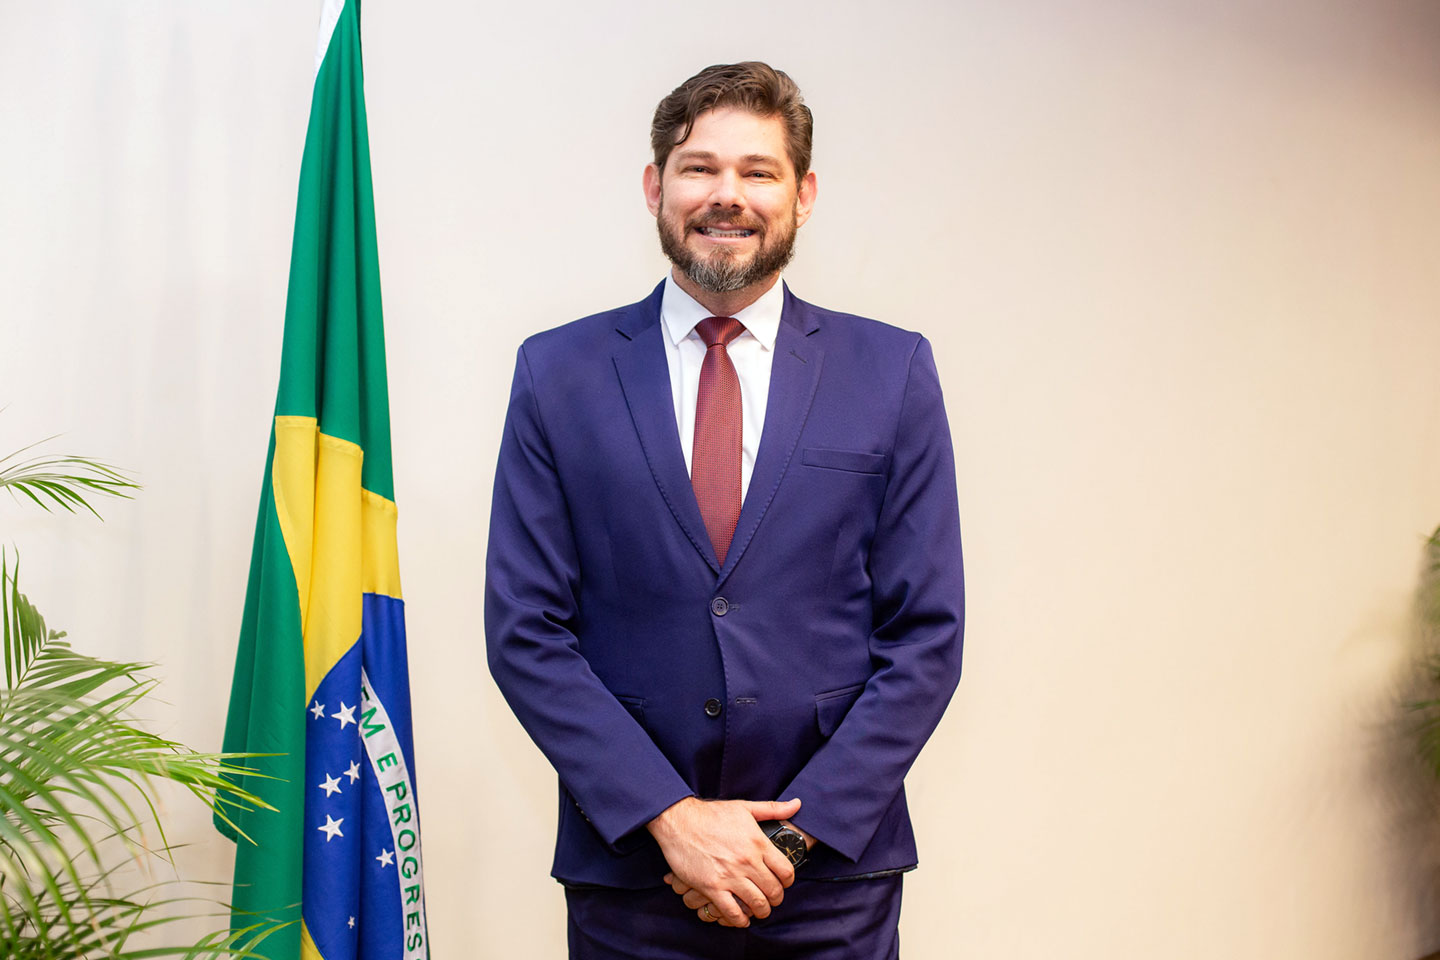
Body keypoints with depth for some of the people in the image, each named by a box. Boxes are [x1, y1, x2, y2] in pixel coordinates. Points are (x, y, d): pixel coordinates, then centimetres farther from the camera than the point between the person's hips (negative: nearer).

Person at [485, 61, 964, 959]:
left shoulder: (892, 371, 0)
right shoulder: (559, 372, 0)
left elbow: (926, 634, -2)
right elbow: (525, 632, -3)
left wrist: (799, 829, -9)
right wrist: (671, 815, -11)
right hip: (628, 868, 0)